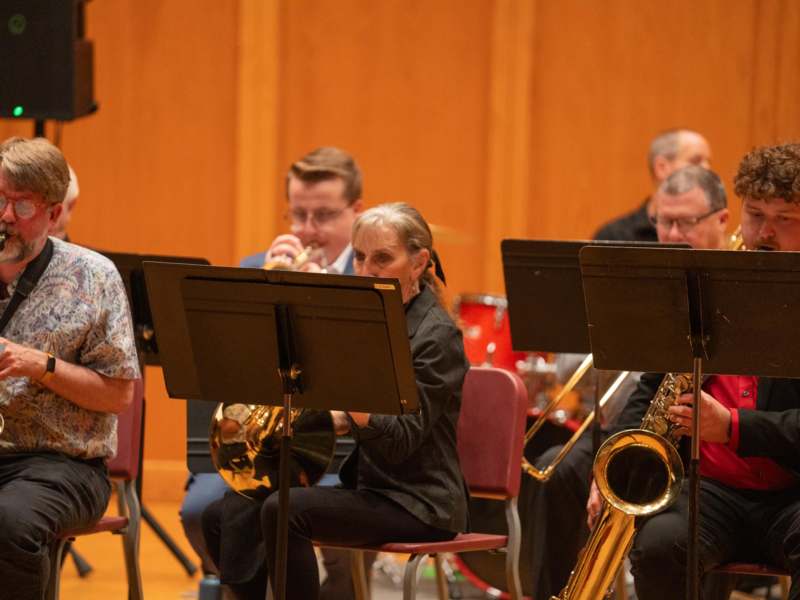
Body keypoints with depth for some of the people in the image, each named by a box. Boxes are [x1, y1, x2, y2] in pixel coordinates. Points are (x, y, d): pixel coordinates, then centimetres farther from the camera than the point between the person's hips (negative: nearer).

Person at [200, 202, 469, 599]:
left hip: (418, 504, -8)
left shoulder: (437, 335, -12)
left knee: (283, 512, -29)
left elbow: (400, 441, -21)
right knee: (222, 518, -1)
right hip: (367, 485, 9)